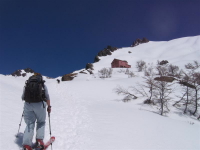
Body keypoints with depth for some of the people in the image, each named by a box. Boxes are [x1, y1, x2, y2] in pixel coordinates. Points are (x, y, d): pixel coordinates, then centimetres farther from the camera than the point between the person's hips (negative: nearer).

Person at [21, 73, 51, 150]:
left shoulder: (27, 85, 14)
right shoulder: (43, 85, 9)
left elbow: (23, 97, 13)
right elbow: (47, 97, 3)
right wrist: (49, 106, 12)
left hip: (28, 105, 2)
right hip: (39, 105, -2)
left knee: (30, 124, 8)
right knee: (41, 122, 19)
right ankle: (39, 140, 4)